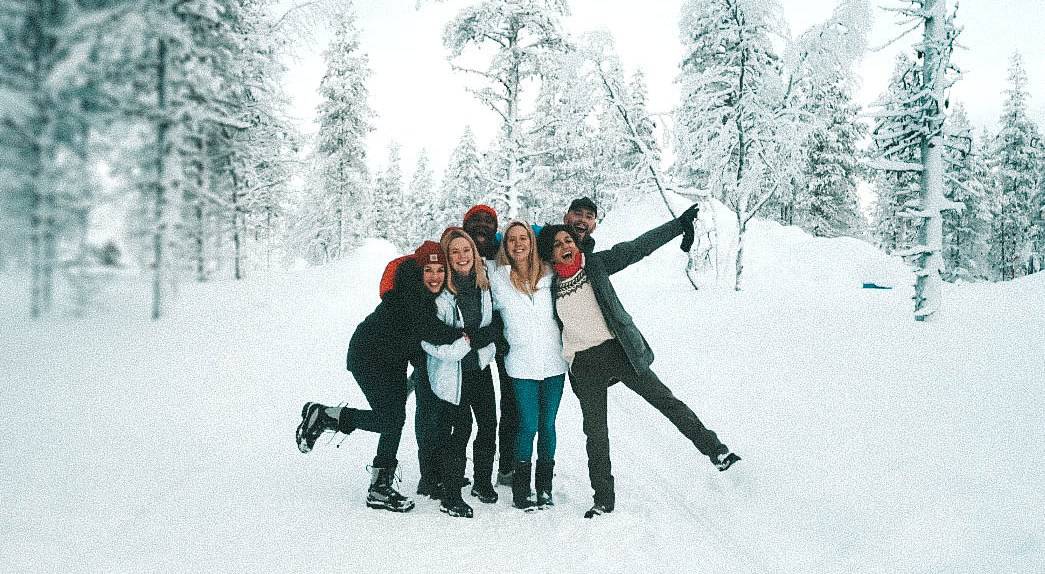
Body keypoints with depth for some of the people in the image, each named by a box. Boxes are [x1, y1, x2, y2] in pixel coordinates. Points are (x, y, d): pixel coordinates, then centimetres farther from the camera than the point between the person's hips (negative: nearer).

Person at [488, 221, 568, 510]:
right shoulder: (497, 278, -2)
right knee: (529, 426, -4)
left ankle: (545, 486, 21)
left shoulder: (549, 274, 2)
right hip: (522, 364, -2)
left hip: (554, 361, 2)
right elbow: (494, 310, 11)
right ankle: (521, 489, 10)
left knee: (548, 425, 8)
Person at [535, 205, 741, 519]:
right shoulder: (549, 287, 2)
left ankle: (713, 447, 11)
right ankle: (604, 499, 17)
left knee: (664, 399, -2)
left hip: (618, 351, -1)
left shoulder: (595, 264, -2)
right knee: (595, 432, 7)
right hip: (584, 364, 1)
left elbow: (638, 247, -4)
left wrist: (679, 224, -7)